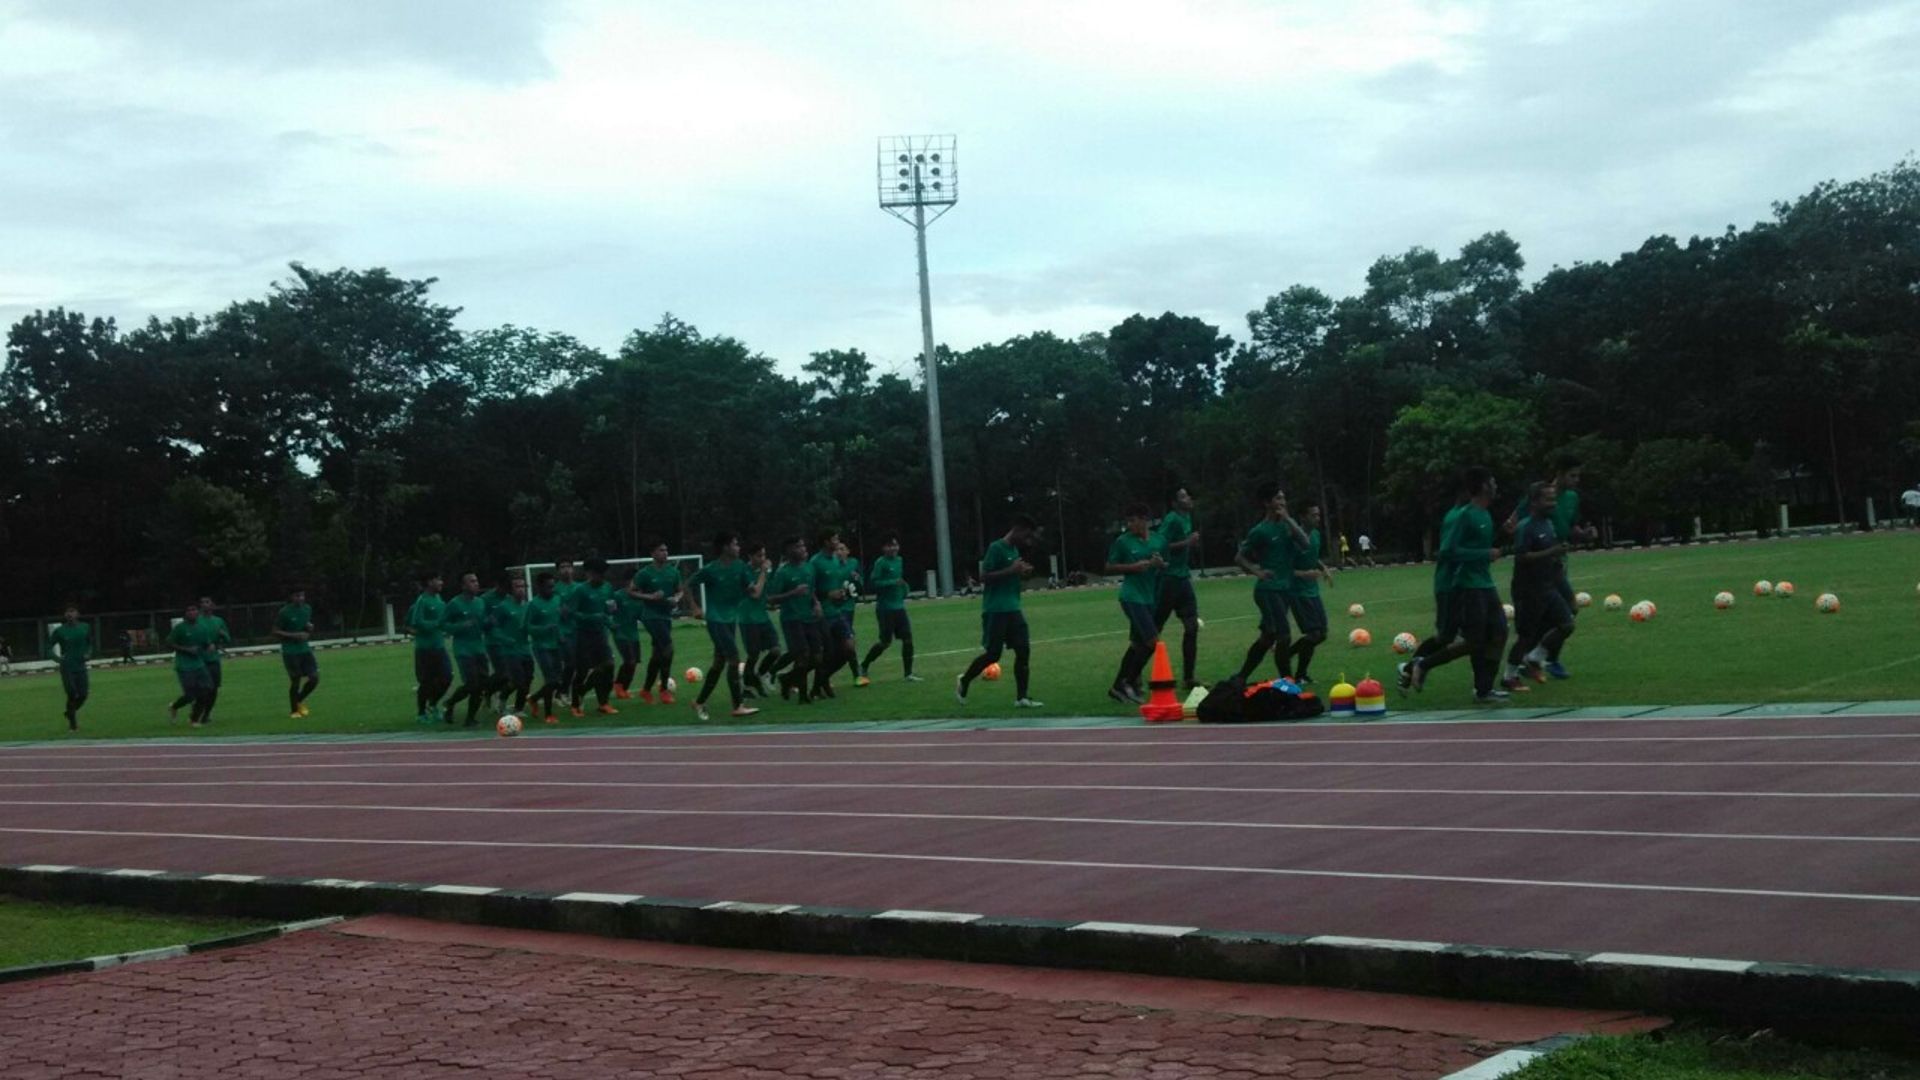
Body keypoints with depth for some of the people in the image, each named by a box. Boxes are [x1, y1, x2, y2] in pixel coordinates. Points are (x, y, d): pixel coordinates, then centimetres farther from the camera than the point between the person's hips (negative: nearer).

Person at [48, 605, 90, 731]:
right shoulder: (60, 630, -5)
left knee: (83, 695, -1)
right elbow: (49, 646, 2)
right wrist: (58, 658, -10)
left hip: (81, 666, 3)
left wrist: (88, 653, -1)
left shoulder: (85, 628, 2)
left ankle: (71, 712, 31)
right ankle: (72, 724, 7)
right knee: (72, 695, -8)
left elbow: (90, 643, 17)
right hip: (67, 668, -3)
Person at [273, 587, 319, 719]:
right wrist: (295, 635, -19)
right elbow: (276, 632, -11)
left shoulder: (307, 609, 6)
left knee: (314, 678, -2)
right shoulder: (284, 612, -12)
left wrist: (310, 628, -2)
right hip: (290, 652, -5)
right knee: (295, 681, -2)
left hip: (305, 649, 5)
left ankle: (299, 701, 23)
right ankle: (293, 710, 18)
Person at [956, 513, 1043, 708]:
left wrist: (1023, 573, 5)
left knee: (1024, 650, -1)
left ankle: (1021, 697, 2)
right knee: (992, 654, -4)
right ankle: (963, 682, 19)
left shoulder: (1015, 550, 15)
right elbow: (984, 577, -17)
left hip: (1013, 609, 8)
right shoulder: (996, 548, -11)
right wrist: (1011, 570, -22)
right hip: (995, 610, -8)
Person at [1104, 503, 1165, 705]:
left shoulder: (1159, 539, 6)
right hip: (1132, 597, -6)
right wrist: (1133, 567, -15)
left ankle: (1118, 687, 20)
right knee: (1153, 641, -14)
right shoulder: (1123, 541, -6)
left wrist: (1161, 564, -6)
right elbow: (1109, 567, -2)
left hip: (1150, 597, 6)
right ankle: (1130, 683, -2)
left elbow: (1167, 565, 17)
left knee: (1137, 644, 10)